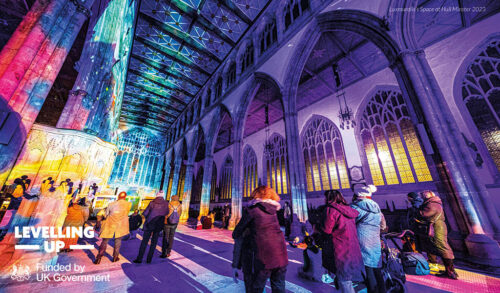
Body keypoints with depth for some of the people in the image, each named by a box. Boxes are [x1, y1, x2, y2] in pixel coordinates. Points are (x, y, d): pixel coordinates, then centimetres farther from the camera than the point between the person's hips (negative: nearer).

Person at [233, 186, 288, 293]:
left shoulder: (251, 210, -5)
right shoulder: (273, 210, 9)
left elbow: (236, 234, 3)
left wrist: (235, 235, 25)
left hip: (264, 257, -5)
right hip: (281, 255, 5)